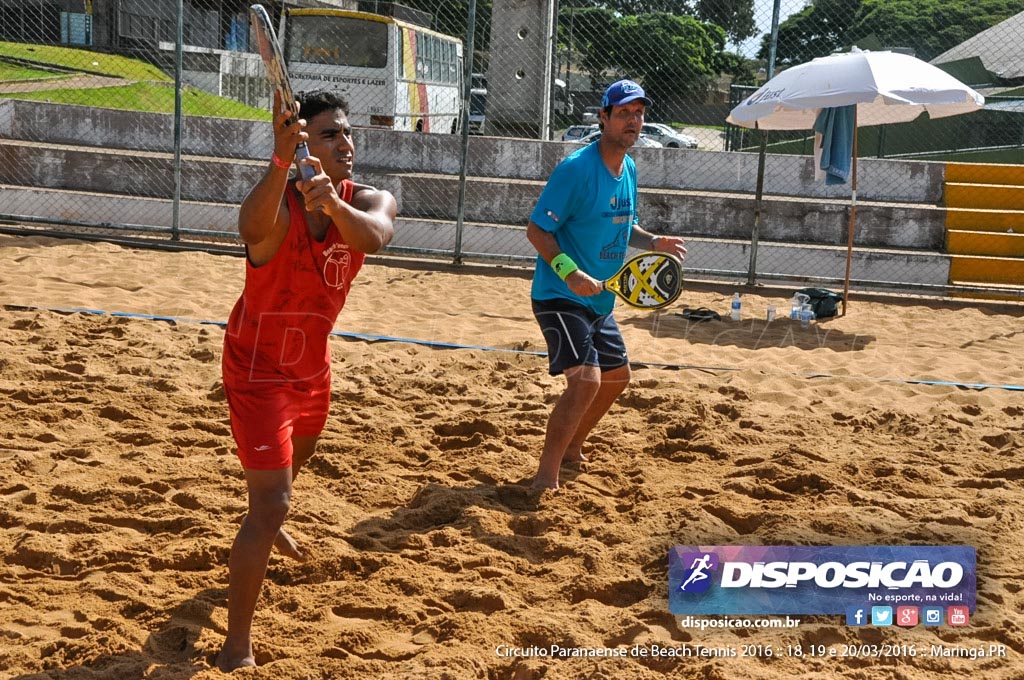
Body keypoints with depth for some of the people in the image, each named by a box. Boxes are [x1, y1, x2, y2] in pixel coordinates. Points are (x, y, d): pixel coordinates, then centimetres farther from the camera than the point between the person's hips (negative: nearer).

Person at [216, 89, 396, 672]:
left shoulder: (369, 201, -15)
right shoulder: (281, 207, -30)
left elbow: (375, 236, -40)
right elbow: (253, 227, -56)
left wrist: (336, 206, -61)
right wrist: (282, 159, -73)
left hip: (312, 362, 7)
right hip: (259, 367, -7)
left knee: (299, 454, 33)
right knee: (271, 503, -15)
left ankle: (270, 526, 67)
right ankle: (237, 649, -3)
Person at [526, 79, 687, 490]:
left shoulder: (628, 170, 8)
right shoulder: (576, 168, -18)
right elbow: (536, 229, -19)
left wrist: (653, 242, 3)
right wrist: (570, 272, -31)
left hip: (599, 300, 9)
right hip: (559, 297, -9)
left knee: (617, 376, 21)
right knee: (586, 380, -23)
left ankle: (572, 449, 40)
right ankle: (545, 479, -13)